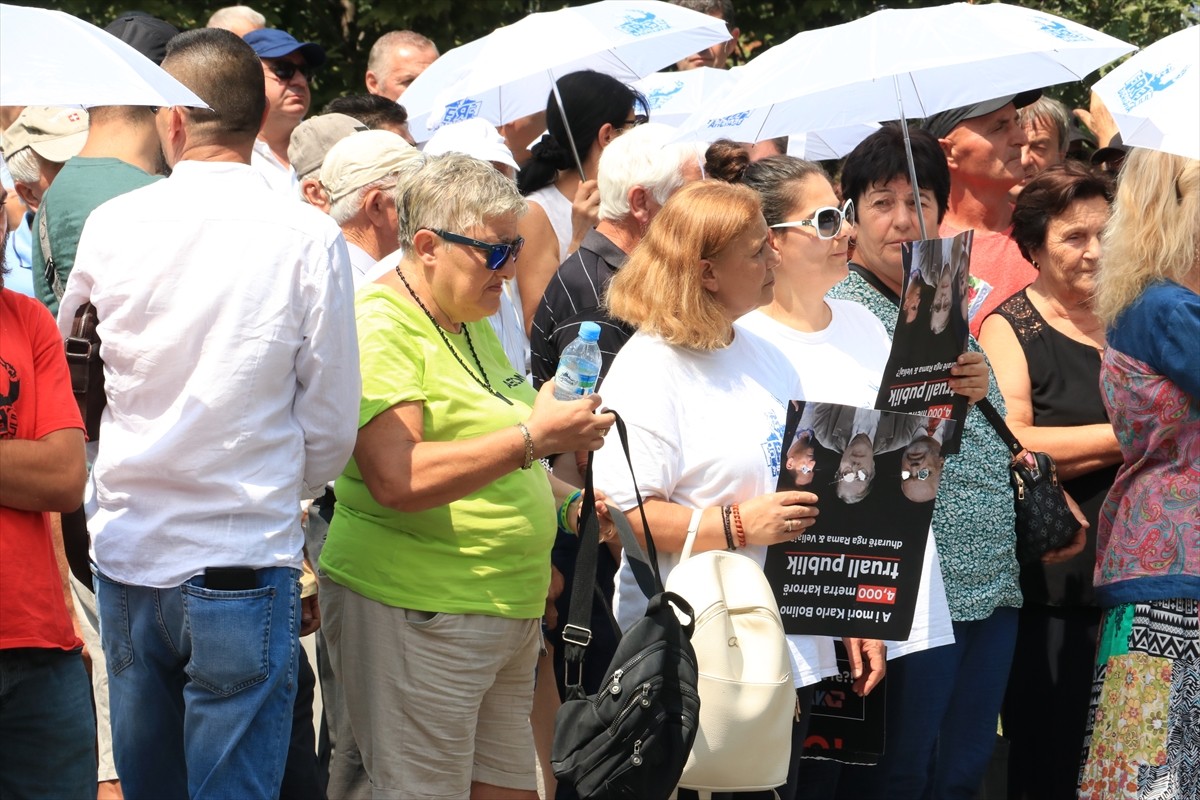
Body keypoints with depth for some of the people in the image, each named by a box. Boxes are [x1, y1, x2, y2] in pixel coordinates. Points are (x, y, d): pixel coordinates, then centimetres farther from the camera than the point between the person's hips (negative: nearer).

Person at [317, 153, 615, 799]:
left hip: (508, 612, 9)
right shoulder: (379, 328, -14)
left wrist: (562, 498, 13)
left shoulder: (473, 323, 16)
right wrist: (531, 439, -25)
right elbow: (397, 479, -27)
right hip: (415, 617, -9)